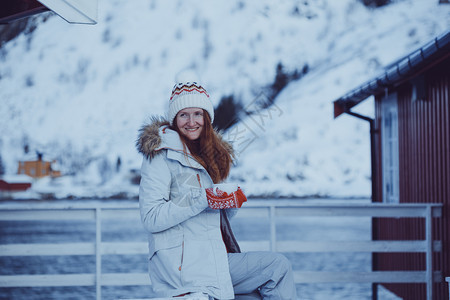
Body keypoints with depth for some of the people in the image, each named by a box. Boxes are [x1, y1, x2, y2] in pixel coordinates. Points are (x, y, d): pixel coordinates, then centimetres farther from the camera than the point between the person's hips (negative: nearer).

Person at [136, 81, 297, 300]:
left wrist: (232, 203, -1)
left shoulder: (210, 155, 19)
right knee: (278, 266, -10)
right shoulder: (161, 155, -5)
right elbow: (150, 218, -15)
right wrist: (203, 200, -21)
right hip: (184, 263, -8)